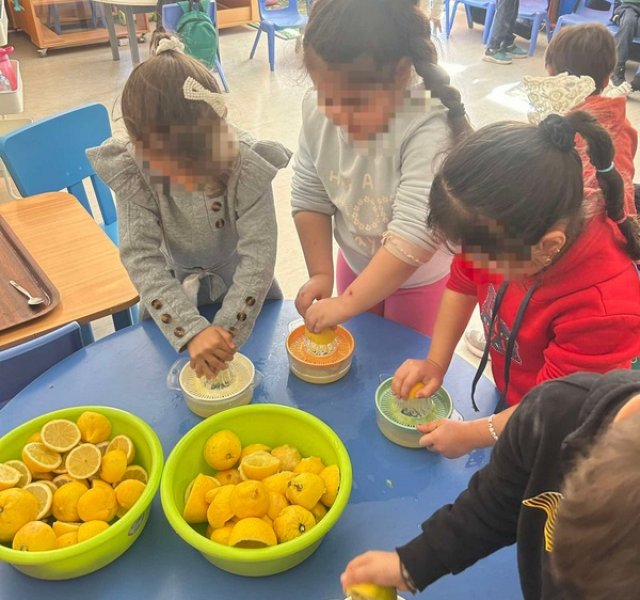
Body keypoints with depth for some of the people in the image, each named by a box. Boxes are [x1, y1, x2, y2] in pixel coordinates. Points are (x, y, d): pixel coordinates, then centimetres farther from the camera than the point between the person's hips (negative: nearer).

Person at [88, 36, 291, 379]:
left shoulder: (248, 168, -33)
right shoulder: (132, 174, -29)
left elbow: (259, 255, -33)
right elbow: (140, 257, -33)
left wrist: (227, 329, -40)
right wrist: (192, 331, -44)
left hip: (245, 291, -1)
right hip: (175, 292, 1)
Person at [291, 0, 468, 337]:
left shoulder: (428, 129, -35)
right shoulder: (316, 110, -18)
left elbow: (415, 236, -39)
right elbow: (309, 198, -8)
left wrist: (346, 304, -37)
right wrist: (320, 274, -11)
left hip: (422, 278, -4)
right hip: (356, 265, 5)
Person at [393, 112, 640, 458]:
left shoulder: (605, 310, -42)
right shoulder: (507, 232, -28)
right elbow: (463, 284, -6)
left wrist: (470, 435, -19)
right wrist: (435, 362, -9)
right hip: (508, 396, 5)